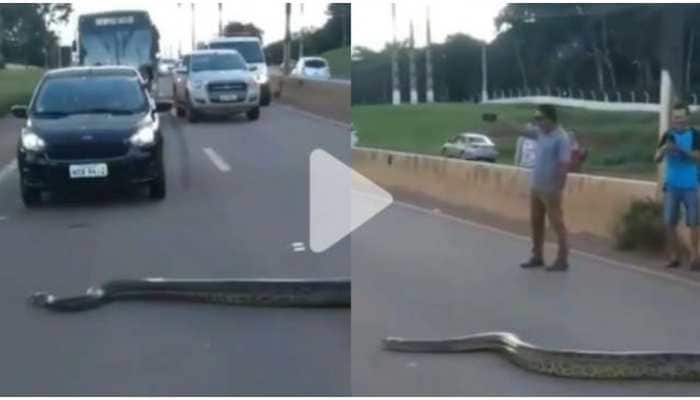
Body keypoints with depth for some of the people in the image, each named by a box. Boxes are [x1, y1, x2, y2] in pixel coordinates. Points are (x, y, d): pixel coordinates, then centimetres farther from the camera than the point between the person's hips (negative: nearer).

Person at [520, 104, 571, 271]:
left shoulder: (561, 138, -17)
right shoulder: (541, 133, 7)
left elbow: (564, 166, -21)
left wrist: (558, 189, -24)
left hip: (550, 189, -9)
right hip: (536, 187, 9)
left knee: (557, 224, -2)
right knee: (535, 223, 14)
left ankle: (562, 260, 3)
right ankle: (537, 257, 24)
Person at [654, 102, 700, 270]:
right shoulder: (667, 136, 4)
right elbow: (657, 158, -1)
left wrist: (683, 150, -24)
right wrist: (665, 149, -21)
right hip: (671, 185, 3)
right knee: (669, 222, 2)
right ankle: (674, 256, 12)